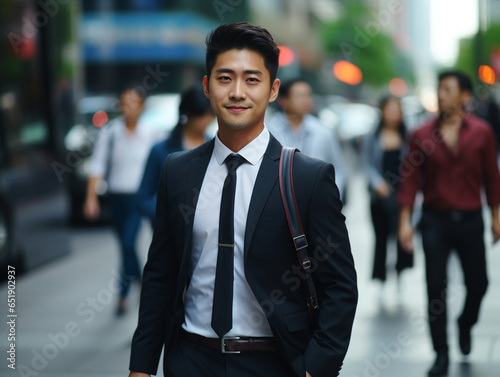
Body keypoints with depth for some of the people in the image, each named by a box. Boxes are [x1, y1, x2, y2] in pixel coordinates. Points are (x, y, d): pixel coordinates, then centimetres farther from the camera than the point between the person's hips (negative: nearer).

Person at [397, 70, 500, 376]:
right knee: (436, 287, -1)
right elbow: (411, 179, -3)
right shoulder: (423, 135, -3)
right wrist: (405, 220, -7)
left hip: (470, 220, 1)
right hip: (435, 221, -1)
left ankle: (465, 325, 41)